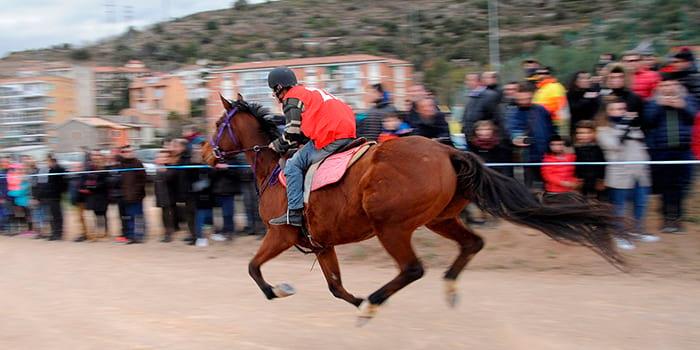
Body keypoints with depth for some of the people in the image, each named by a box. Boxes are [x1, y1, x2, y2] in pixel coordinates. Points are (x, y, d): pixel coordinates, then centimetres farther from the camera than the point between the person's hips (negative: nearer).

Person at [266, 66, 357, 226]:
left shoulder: (291, 98, 2)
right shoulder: (310, 92, 30)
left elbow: (293, 133, -3)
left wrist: (277, 146, 15)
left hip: (331, 139, -9)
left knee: (294, 164, -2)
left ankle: (294, 213, -9)